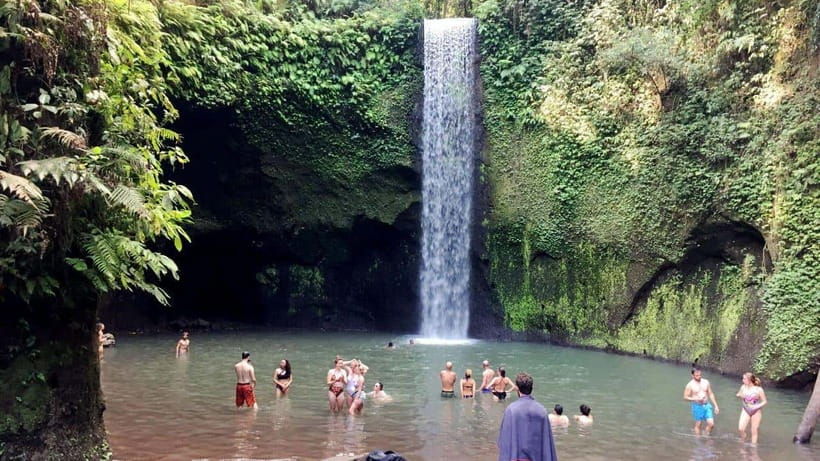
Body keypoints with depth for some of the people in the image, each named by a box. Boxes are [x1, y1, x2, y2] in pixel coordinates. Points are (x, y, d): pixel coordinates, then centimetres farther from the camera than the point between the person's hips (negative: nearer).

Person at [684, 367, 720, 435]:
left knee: (711, 424, -2)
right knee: (698, 425, 5)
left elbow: (711, 394, 11)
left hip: (706, 406, 4)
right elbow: (685, 397, -7)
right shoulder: (690, 385, -9)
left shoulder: (706, 382, 4)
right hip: (697, 406, -4)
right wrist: (696, 399, -21)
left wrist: (716, 405, 8)